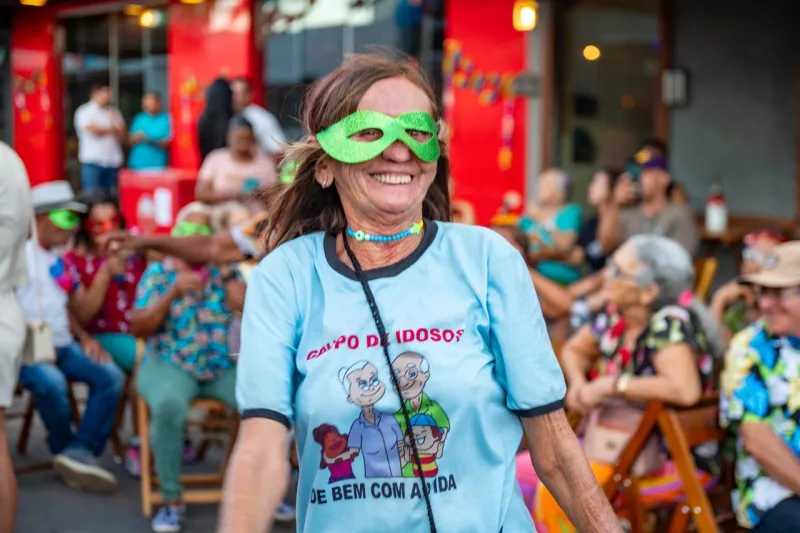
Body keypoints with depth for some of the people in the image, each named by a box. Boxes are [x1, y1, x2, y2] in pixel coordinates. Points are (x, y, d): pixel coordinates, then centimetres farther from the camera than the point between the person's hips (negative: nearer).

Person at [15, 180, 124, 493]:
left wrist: (84, 337, 6)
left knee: (110, 376, -14)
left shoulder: (59, 260, 17)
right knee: (51, 382, -35)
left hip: (62, 346, 7)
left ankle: (79, 453, -20)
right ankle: (65, 449, -8)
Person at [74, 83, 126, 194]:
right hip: (92, 162, -5)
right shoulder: (84, 112, -1)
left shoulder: (114, 112, 15)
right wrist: (112, 129, 2)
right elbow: (93, 130, -14)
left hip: (113, 162, 5)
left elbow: (122, 136, 9)